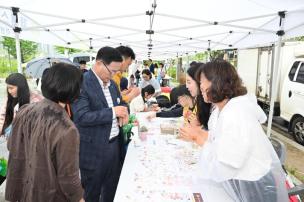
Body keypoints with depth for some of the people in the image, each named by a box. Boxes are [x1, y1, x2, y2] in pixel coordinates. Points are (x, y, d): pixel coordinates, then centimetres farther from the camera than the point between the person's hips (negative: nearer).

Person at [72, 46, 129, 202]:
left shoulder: (112, 83, 7)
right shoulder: (81, 83, -17)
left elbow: (120, 103, 18)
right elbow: (81, 117, -25)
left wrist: (123, 112, -5)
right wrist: (113, 112, -25)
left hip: (115, 144, 7)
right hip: (94, 150, -7)